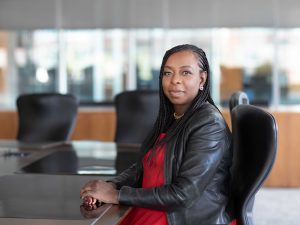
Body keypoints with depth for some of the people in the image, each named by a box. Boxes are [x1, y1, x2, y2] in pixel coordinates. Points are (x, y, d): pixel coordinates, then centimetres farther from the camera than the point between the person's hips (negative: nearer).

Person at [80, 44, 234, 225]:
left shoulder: (209, 124, -14)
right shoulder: (170, 117, 10)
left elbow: (183, 194, -20)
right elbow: (143, 166, 13)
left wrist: (117, 195, -18)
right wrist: (112, 185, -7)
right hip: (153, 210, 7)